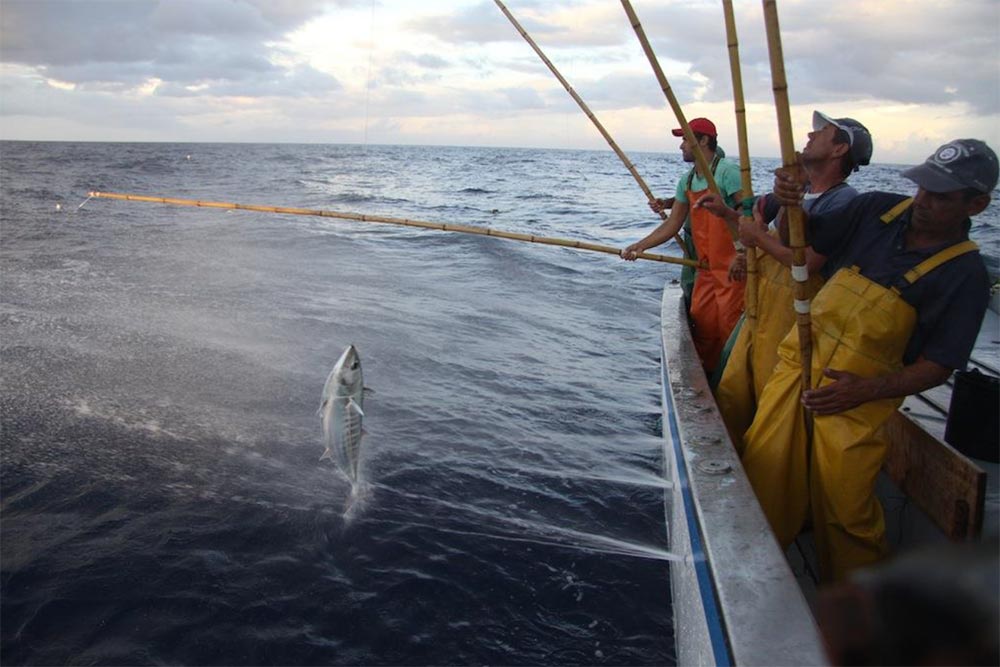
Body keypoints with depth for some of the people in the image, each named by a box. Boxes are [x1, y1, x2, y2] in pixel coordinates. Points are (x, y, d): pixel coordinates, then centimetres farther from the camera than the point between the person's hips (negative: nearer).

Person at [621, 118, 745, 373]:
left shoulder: (727, 172, -13)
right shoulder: (687, 181, 12)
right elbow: (673, 224, 13)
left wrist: (742, 256, -27)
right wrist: (640, 246, 2)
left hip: (732, 269, -8)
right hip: (706, 268, 8)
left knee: (730, 329, -6)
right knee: (701, 326, 11)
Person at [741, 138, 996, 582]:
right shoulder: (878, 210, 3)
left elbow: (938, 365, -7)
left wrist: (865, 390, -19)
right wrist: (788, 206, -12)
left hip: (859, 398, -3)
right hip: (799, 362, 4)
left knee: (845, 509, -4)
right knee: (762, 471, -1)